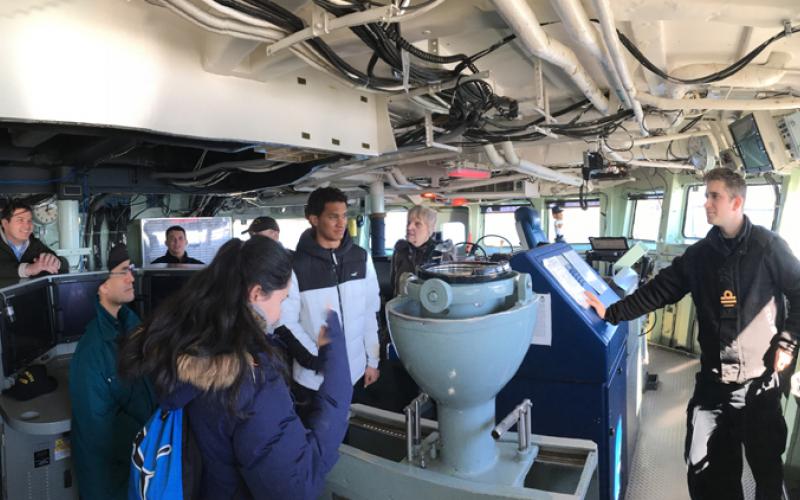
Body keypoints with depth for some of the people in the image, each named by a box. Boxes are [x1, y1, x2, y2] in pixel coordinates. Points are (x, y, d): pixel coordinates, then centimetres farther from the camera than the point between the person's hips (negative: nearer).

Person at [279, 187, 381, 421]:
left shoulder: (361, 257, -2)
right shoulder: (296, 265, -14)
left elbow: (371, 311, 3)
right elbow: (288, 322, -11)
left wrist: (372, 360, 5)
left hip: (354, 370, 3)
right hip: (313, 376, -3)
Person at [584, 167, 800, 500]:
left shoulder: (768, 247, -6)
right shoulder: (699, 253, 4)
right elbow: (659, 290, 2)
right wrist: (612, 313, -6)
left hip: (760, 380, -3)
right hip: (713, 379, 3)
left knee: (766, 466, 14)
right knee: (704, 468, 7)